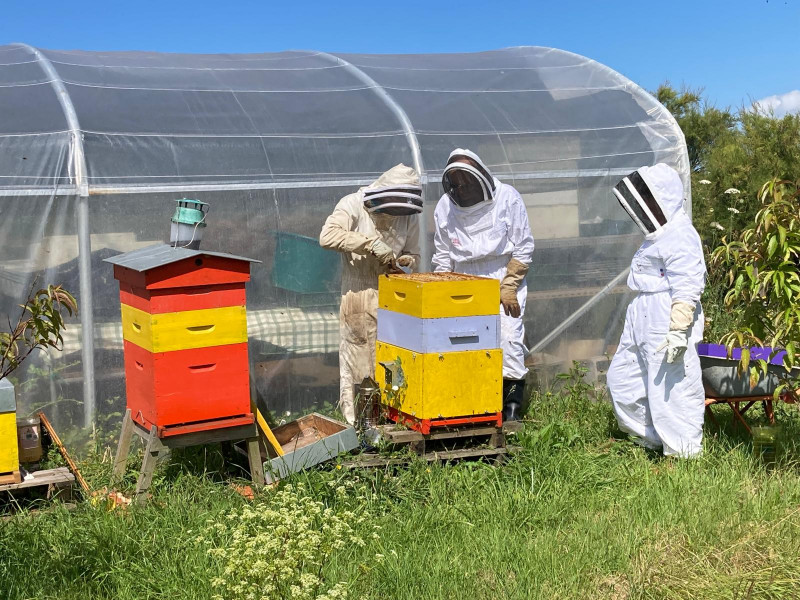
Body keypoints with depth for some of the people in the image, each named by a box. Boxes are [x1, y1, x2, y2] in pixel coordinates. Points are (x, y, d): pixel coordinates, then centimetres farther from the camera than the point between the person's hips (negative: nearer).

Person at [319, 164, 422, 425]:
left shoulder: (408, 216, 7)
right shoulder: (353, 205, -7)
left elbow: (413, 256, 17)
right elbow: (327, 236, -22)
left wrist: (402, 262, -7)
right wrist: (371, 243, -25)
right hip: (358, 294, -4)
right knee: (355, 359, 0)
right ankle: (354, 419, 9)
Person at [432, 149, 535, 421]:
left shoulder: (508, 198, -7)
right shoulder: (444, 207, 2)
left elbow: (523, 247, -5)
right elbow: (442, 255, 11)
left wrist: (509, 287, -10)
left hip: (504, 279, -3)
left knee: (508, 339, -12)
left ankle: (512, 407, -5)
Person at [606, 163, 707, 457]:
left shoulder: (680, 237, -17)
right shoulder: (659, 235, 16)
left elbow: (686, 289, -23)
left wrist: (678, 331, -27)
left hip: (667, 323, -11)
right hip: (644, 322, 11)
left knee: (671, 389, -6)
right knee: (623, 378, 17)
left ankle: (683, 453, 6)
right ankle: (650, 438, 29)